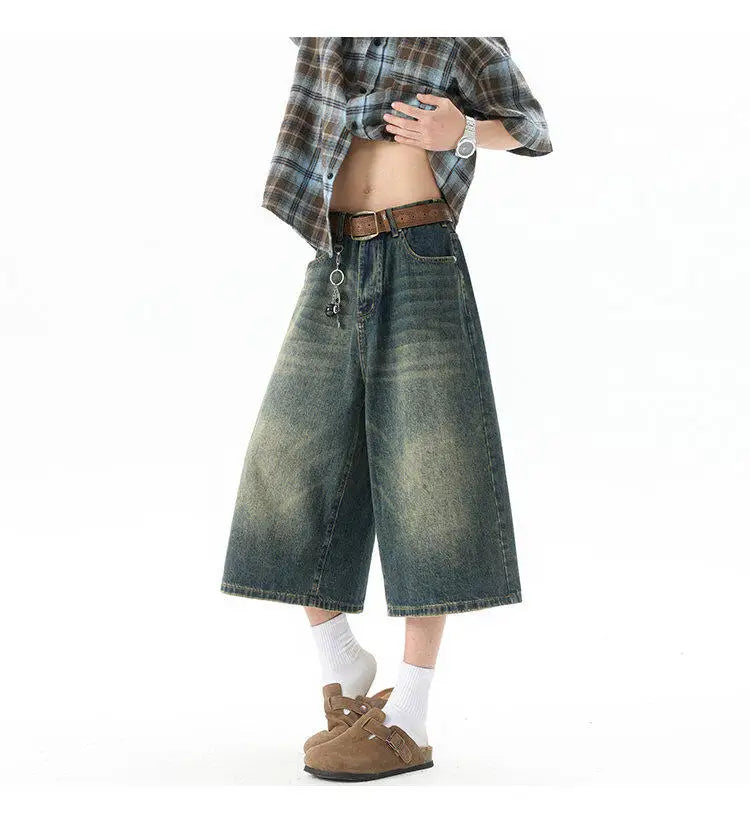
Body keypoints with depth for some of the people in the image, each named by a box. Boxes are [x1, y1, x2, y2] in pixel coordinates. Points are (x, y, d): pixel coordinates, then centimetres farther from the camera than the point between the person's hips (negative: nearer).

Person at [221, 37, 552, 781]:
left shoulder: (458, 33, 6)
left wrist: (461, 132, -12)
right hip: (335, 267, 5)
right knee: (290, 468, -1)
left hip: (419, 260, -5)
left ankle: (408, 719, -5)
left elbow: (532, 129, 6)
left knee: (419, 475, -7)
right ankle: (342, 666, 17)